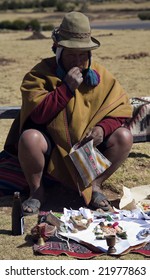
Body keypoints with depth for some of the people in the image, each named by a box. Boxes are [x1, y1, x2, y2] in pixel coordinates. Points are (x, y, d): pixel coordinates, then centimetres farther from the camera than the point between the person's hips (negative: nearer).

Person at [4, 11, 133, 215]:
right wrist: (66, 87, -26)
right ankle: (36, 190, -8)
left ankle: (95, 185, -3)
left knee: (124, 137, -20)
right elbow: (37, 115, -20)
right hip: (51, 146, -2)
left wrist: (103, 128, -22)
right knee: (29, 138, -34)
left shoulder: (100, 75, 0)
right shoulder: (41, 74, -9)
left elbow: (121, 111, -1)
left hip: (89, 145, 3)